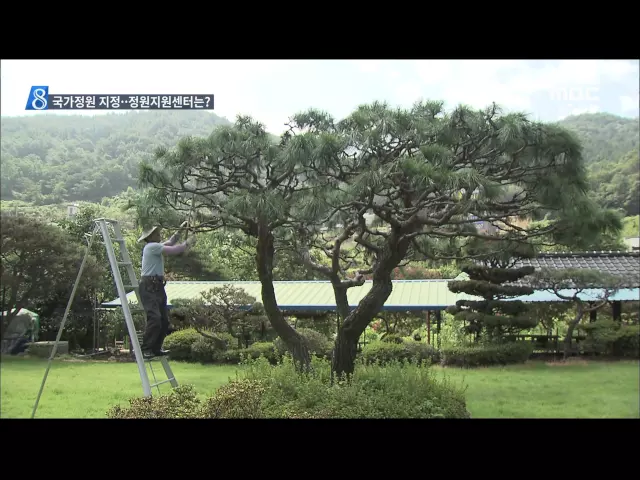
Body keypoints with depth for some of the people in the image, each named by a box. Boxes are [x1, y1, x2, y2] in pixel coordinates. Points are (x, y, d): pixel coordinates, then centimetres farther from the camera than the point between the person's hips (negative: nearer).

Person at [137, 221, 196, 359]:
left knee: (164, 320, 9)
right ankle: (145, 349, -16)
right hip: (149, 287, -10)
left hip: (158, 286, 10)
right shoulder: (151, 246, -10)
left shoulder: (155, 247, 19)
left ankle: (156, 349, 15)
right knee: (155, 318, -19)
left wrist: (180, 230, 26)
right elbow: (173, 250, -14)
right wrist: (188, 243, 0)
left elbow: (169, 243, 33)